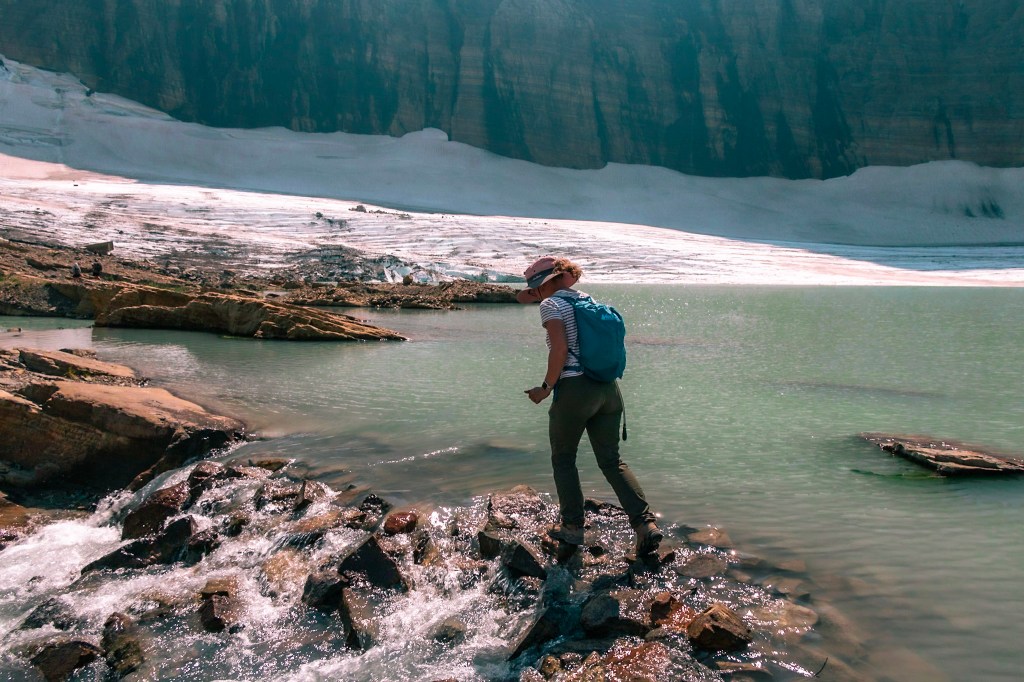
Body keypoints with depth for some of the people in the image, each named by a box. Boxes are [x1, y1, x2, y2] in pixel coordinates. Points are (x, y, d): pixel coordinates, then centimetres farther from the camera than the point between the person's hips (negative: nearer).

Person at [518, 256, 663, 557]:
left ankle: (573, 526, 17)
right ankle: (646, 523, -1)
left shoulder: (551, 304, -5)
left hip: (575, 389, -7)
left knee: (563, 459, 13)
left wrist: (546, 388, -7)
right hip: (608, 388, 7)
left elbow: (560, 350, -16)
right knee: (611, 460, 11)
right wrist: (535, 298, 35)